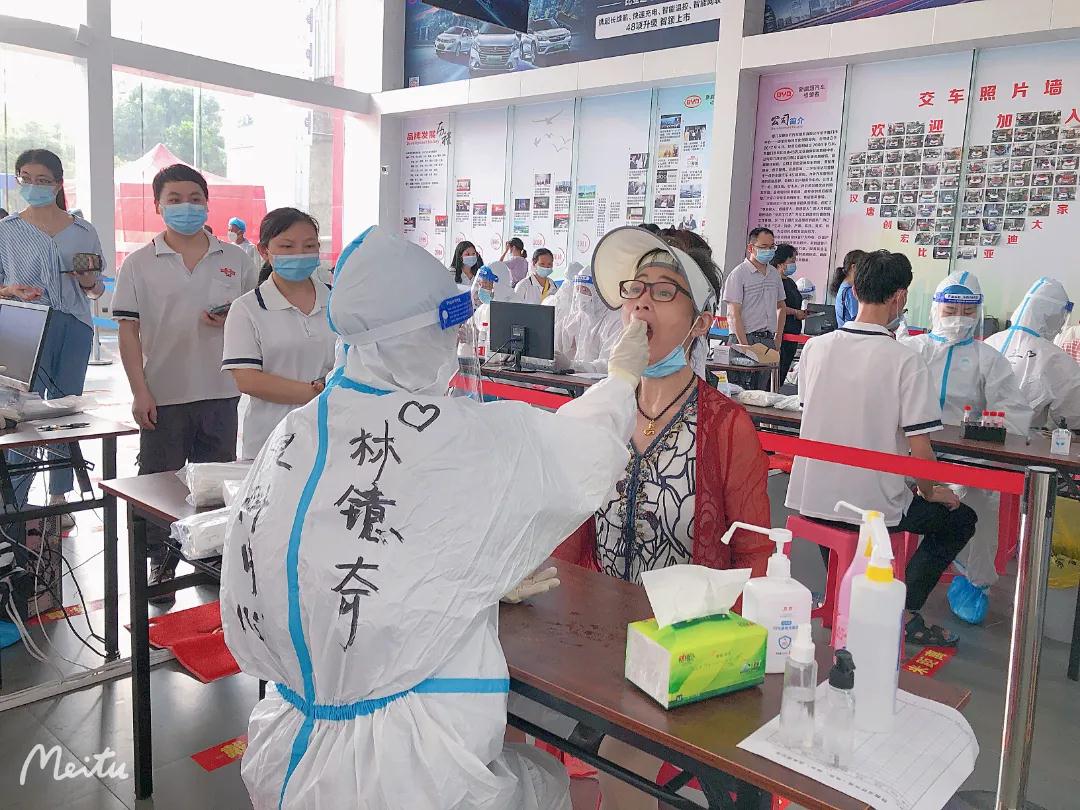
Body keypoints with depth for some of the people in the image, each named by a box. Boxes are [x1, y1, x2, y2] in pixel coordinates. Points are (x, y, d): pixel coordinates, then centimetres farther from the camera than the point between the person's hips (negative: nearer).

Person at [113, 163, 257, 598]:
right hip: (163, 395, -1)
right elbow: (128, 330, -2)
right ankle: (162, 563, 25)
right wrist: (140, 391, -9)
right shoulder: (139, 264, 0)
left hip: (220, 392, 2)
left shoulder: (235, 260, 5)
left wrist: (232, 320, -11)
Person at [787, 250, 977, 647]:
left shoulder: (815, 347, -2)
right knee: (960, 520, 21)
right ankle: (905, 610, 11)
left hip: (810, 499, 4)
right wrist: (931, 493, 5)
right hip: (872, 506, -4)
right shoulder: (905, 359, -16)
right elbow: (918, 444, -16)